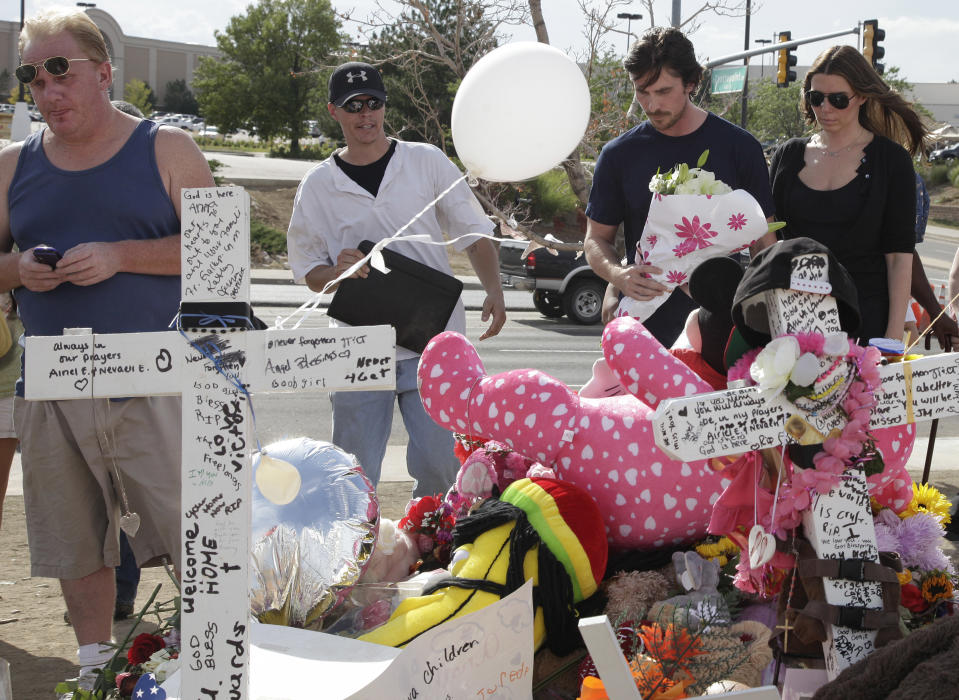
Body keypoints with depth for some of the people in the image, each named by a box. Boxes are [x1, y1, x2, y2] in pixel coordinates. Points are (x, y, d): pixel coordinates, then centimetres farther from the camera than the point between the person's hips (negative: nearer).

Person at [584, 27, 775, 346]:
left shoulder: (739, 147, 2)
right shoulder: (619, 154, 5)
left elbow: (763, 240, 7)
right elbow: (597, 238, 10)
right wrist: (618, 275, -12)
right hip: (645, 328, 1)